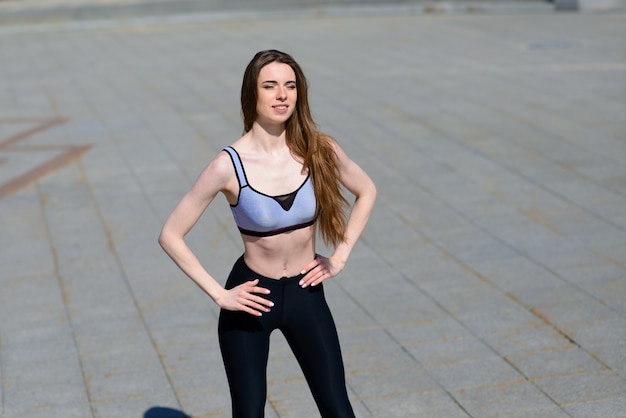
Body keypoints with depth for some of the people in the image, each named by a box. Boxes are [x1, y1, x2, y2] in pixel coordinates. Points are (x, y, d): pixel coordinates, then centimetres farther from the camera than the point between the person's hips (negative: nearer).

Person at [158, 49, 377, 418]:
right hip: (252, 298, -2)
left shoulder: (319, 149, -10)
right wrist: (219, 295, -14)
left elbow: (366, 190, 9)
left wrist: (340, 256, 3)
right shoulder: (230, 166, -18)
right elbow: (171, 236, -12)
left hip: (306, 295, 3)